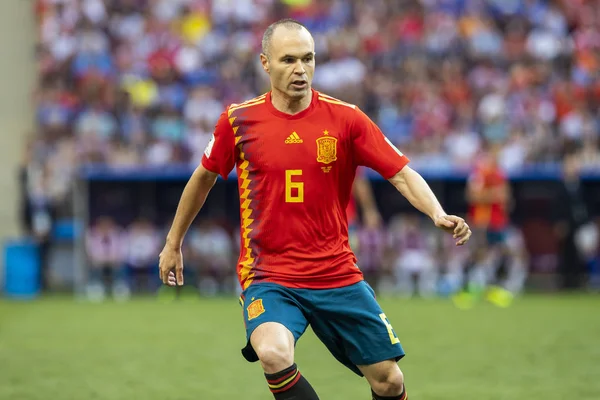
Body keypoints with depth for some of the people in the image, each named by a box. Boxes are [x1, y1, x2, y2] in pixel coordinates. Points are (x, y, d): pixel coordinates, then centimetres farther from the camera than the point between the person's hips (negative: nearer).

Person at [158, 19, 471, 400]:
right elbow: (204, 178, 15)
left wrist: (439, 215, -24)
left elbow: (402, 174, -5)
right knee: (274, 354, -31)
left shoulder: (345, 118, -3)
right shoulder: (239, 120, -2)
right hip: (268, 278, -1)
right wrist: (173, 243, 23)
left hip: (338, 277, 2)